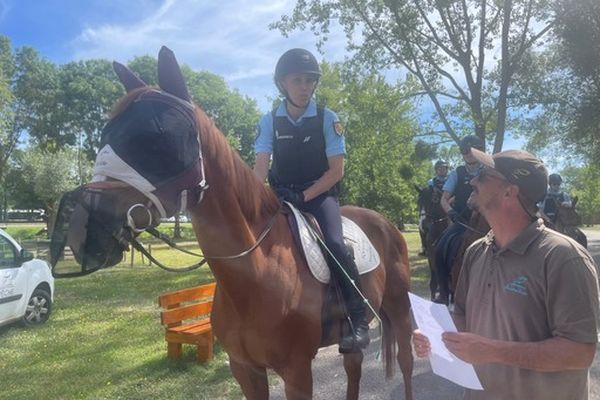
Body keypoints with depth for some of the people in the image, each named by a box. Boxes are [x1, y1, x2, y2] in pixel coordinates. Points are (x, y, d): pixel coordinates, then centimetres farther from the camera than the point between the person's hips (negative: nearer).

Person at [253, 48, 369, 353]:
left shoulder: (327, 119, -4)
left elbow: (336, 171, -7)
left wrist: (304, 196, -17)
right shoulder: (269, 121, 1)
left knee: (334, 244, -27)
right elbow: (261, 166, -7)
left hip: (319, 194, -3)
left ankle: (358, 320, -14)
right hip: (281, 196, 3)